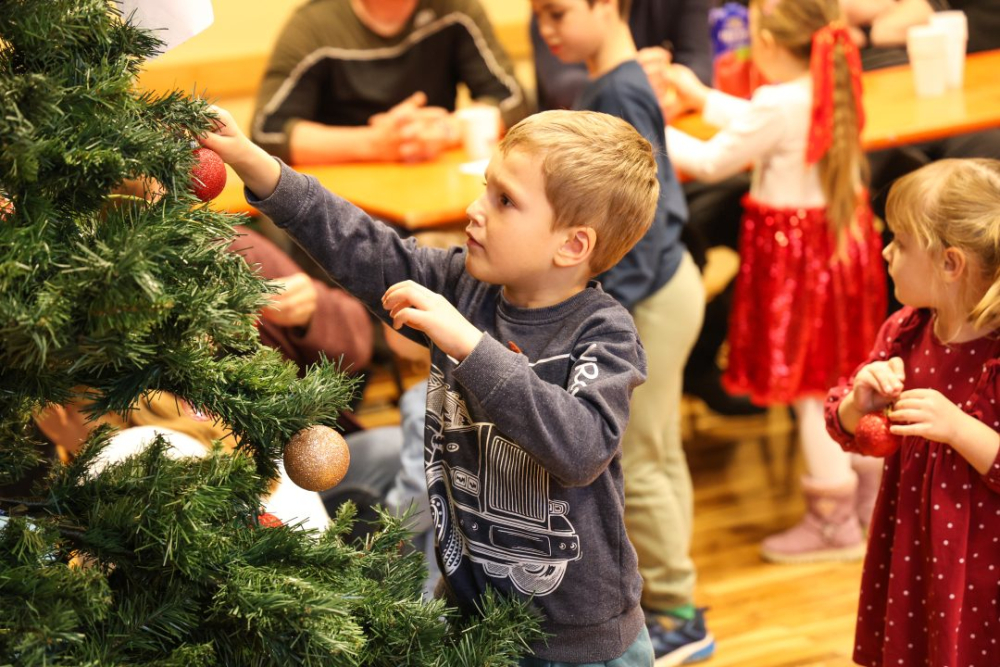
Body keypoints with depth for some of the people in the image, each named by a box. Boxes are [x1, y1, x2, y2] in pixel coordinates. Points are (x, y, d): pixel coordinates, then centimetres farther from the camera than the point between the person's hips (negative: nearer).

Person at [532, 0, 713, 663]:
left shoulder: (621, 94, -21)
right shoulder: (604, 87, 7)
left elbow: (644, 215, -24)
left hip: (648, 301, -10)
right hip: (659, 289, 10)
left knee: (633, 462, -1)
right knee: (659, 455, 17)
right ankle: (668, 601, 29)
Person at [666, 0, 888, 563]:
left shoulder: (778, 104, -22)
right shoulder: (832, 90, 3)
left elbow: (711, 162, -13)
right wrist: (703, 97, 27)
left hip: (795, 253, -8)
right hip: (847, 240, 8)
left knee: (808, 386, 3)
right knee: (849, 374, 20)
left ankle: (833, 521, 11)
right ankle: (873, 498, 31)